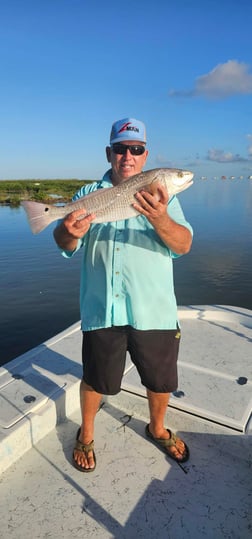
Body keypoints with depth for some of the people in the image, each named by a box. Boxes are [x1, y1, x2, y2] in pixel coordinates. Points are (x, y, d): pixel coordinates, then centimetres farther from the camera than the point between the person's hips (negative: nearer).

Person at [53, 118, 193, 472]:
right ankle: (86, 435, 44)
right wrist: (70, 232, -27)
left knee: (161, 380, 15)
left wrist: (160, 219, -31)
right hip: (102, 309, 0)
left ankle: (157, 429, 46)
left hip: (154, 310, 1)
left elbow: (183, 245, -10)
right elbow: (65, 246, -2)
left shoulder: (162, 194, 4)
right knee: (96, 379, 14)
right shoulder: (89, 193, 6)